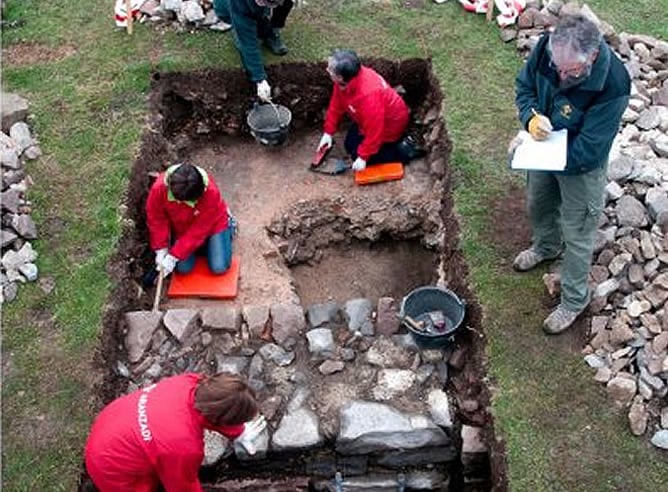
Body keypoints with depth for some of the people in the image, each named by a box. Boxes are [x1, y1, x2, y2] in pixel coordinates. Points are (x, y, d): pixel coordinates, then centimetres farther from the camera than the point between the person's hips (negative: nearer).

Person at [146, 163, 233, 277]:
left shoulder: (210, 192, -38)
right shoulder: (159, 187, -32)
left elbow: (198, 230, -30)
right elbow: (156, 220, -14)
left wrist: (173, 256, -29)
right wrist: (161, 250, -16)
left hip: (213, 224, -2)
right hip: (182, 228, 2)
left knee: (219, 267, -10)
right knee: (183, 268, -10)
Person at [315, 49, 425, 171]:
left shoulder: (368, 94, -43)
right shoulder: (343, 81, -19)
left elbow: (374, 130, -34)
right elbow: (336, 105, -1)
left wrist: (363, 157, -26)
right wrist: (328, 132, 0)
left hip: (390, 123, -8)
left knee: (358, 154, -4)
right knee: (350, 145, 15)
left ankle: (405, 149, 1)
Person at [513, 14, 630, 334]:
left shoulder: (612, 86, -38)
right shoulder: (548, 47, -24)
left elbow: (586, 151, -31)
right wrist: (531, 117, -26)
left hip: (581, 167, -6)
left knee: (577, 235, 12)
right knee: (538, 206, 30)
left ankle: (574, 300, 35)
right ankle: (546, 247, 64)